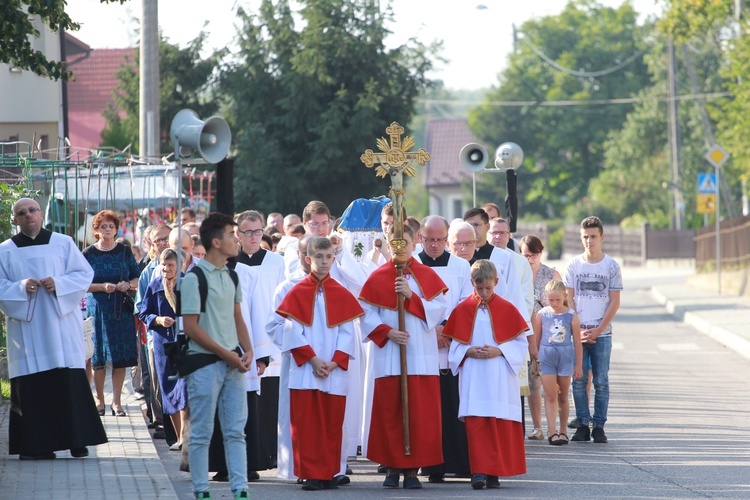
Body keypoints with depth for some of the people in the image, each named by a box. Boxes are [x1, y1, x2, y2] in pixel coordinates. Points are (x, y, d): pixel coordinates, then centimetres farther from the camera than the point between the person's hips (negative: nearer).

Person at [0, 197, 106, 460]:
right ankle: (35, 445, 0)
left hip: (61, 326, 0)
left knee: (70, 382, -6)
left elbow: (85, 274, 5)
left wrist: (59, 283, -12)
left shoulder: (63, 244, 9)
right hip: (26, 328, 0)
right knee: (31, 387, -4)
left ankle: (77, 441, -2)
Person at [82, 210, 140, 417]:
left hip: (122, 309, 1)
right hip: (97, 309, -1)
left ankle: (116, 401, 2)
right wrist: (103, 287, -16)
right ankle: (99, 399, 10)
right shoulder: (88, 254, 2)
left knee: (121, 357, -2)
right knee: (98, 357, -1)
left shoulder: (125, 252, 8)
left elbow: (138, 279, 10)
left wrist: (128, 285, -12)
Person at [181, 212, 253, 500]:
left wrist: (247, 351, 2)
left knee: (235, 431, 5)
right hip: (205, 363, -7)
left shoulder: (230, 276, 11)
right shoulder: (194, 278, -12)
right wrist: (226, 354, -13)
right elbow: (191, 327, -14)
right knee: (202, 433, 1)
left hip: (233, 363, 7)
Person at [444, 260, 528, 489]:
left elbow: (521, 343, 3)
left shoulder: (507, 309, 3)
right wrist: (469, 351, -11)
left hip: (500, 378, 0)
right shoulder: (462, 309, 5)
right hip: (473, 376, 0)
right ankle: (479, 471, -10)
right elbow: (455, 345, 8)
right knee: (475, 422, -9)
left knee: (500, 425, 0)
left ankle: (494, 472, 7)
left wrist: (498, 351, -12)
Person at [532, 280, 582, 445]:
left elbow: (577, 341, 2)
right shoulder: (542, 315, -1)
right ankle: (552, 431, -7)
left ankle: (562, 431, 20)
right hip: (546, 356, 0)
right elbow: (536, 339, 7)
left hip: (565, 356, 0)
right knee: (550, 395, -6)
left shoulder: (571, 315, -2)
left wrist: (578, 365, 4)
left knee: (563, 396, 10)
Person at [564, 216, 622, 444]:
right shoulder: (574, 265, 6)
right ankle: (582, 425, 5)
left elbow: (615, 302, 1)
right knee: (579, 381, 0)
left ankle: (599, 427, 4)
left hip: (601, 333, -1)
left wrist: (598, 330, -8)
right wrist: (577, 329, -6)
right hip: (578, 332, 1)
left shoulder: (611, 266, 3)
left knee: (601, 381, 0)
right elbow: (569, 299, 5)